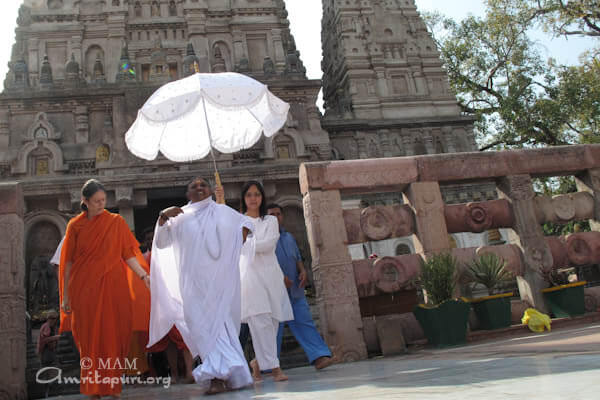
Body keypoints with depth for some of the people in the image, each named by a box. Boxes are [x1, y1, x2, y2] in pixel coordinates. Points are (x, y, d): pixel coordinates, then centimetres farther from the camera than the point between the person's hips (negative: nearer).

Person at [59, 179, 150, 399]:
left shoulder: (116, 222, 3)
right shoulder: (75, 226, 5)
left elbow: (128, 254, 2)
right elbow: (68, 262, 7)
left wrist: (144, 276, -10)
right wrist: (66, 296, 6)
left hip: (113, 288, 0)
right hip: (85, 289, 0)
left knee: (114, 335, -1)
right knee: (89, 338, 1)